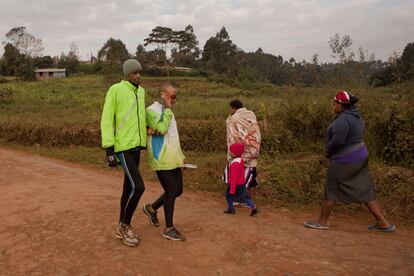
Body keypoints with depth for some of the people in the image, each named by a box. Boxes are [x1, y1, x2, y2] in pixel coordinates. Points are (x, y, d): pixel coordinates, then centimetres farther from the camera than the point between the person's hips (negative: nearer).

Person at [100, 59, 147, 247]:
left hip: (135, 146, 8)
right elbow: (107, 121, -12)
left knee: (129, 187, 12)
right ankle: (125, 225, 9)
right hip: (122, 147, -8)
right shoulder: (115, 90, -10)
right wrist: (109, 150, -18)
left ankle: (122, 228, 26)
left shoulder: (141, 92, 12)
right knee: (138, 187, -14)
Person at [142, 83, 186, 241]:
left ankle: (151, 208, 31)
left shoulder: (166, 110, 16)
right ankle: (169, 229, 10)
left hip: (173, 158, 8)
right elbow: (161, 128, -23)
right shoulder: (152, 110, -10)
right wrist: (168, 108, -16)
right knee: (171, 191, -5)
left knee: (177, 190, 10)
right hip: (161, 159, -8)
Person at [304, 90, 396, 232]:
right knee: (365, 191, 13)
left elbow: (337, 141, -26)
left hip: (344, 161, -9)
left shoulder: (343, 120, -21)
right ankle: (383, 223, 17)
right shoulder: (355, 117, 11)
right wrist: (332, 151, 9)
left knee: (331, 191, 5)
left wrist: (327, 152, -7)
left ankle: (322, 222, 18)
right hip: (358, 157, 9)